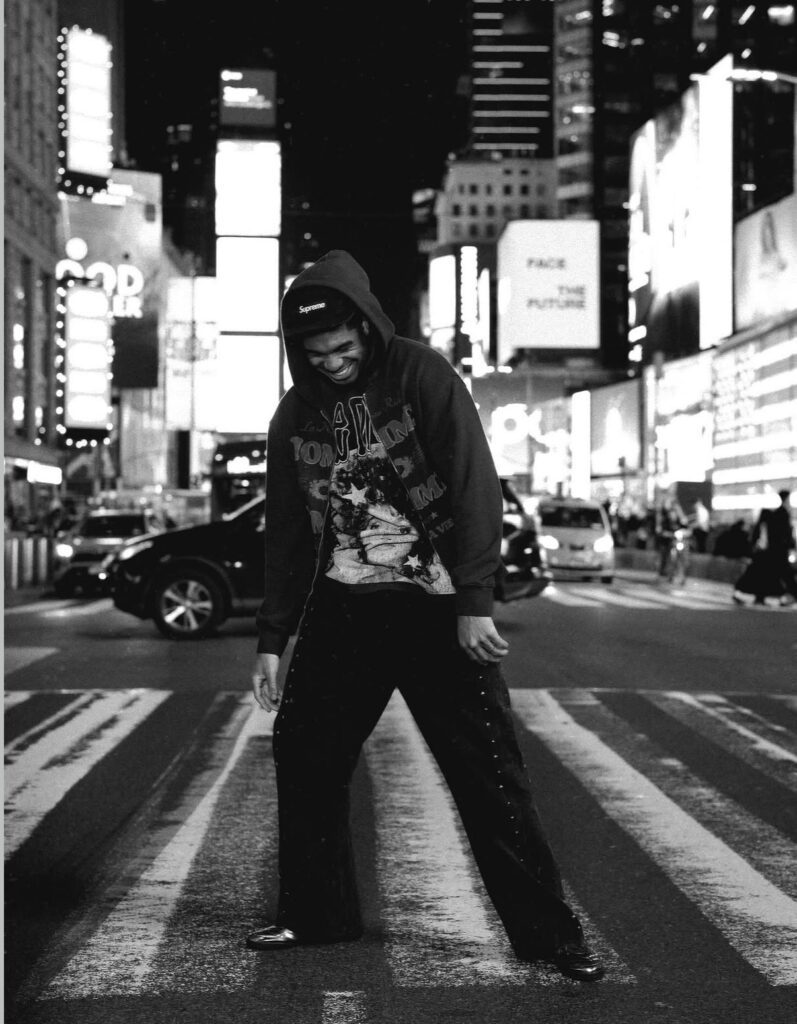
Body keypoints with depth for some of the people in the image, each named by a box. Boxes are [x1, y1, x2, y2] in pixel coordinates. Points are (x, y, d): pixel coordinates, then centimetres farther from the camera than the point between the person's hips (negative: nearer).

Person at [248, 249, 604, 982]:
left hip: (436, 607, -5)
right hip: (341, 609, 5)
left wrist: (474, 602, -21)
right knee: (303, 755, 4)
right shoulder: (296, 415, 6)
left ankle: (547, 932, 1)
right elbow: (287, 531, 12)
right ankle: (315, 914, 20)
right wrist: (272, 639, 10)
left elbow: (475, 487, -14)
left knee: (489, 770, -6)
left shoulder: (423, 377, -9)